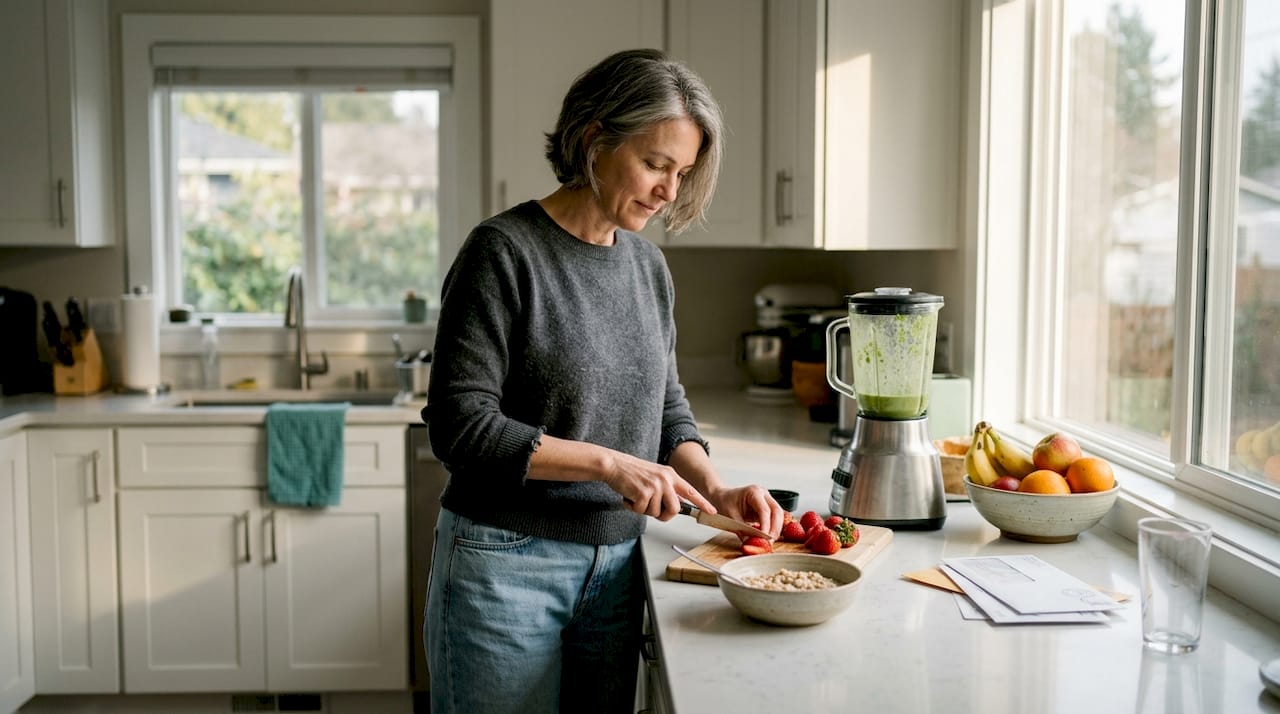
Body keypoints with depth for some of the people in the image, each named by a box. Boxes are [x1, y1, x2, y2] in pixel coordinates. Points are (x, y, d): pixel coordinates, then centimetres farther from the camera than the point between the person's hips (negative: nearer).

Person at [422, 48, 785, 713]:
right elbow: (460, 426, -17)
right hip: (505, 565, -6)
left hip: (614, 567, 6)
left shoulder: (648, 265, 6)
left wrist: (714, 489, -4)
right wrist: (609, 464, -21)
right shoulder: (504, 251, -13)